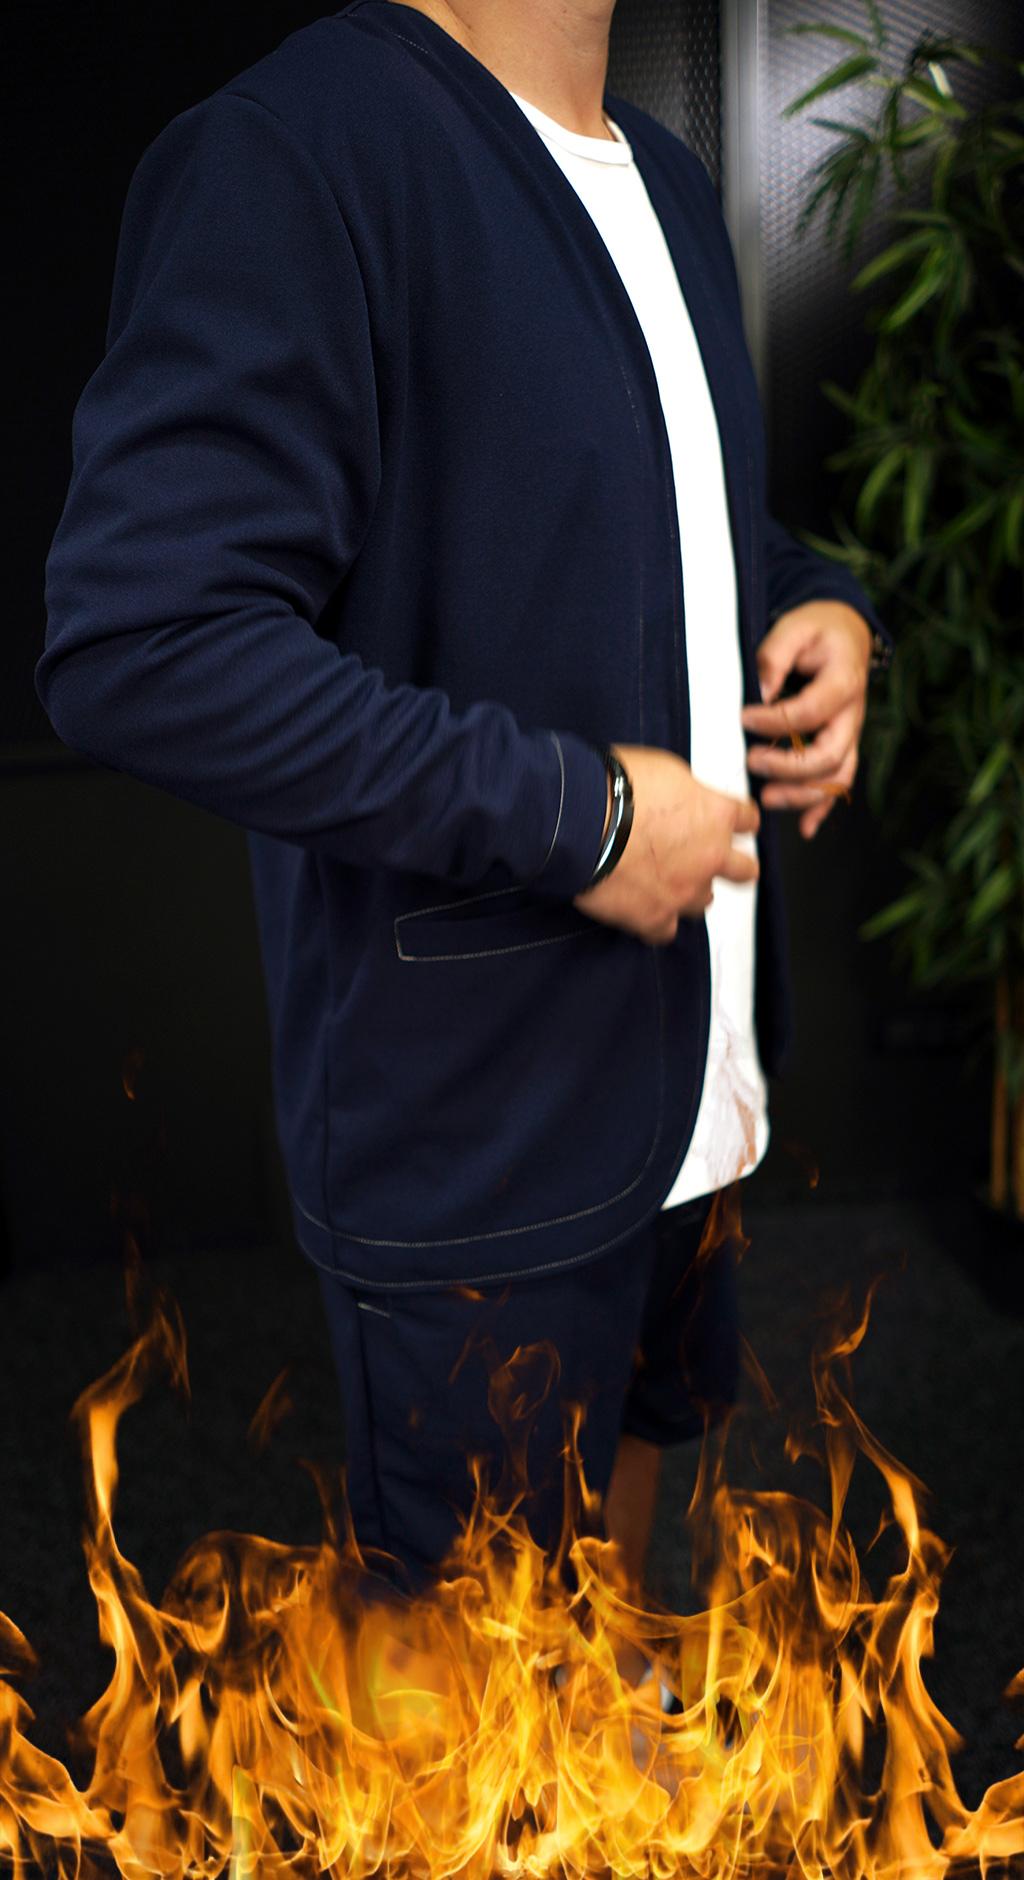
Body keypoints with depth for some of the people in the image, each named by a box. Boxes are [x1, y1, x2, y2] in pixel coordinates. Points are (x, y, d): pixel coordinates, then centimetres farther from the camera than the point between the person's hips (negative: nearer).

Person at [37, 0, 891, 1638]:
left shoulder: (669, 186, 11)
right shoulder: (292, 152, -19)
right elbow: (139, 650, -28)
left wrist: (824, 609, 1)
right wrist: (573, 812, -24)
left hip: (689, 1057, 9)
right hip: (471, 1116, -8)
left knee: (634, 1439, 28)